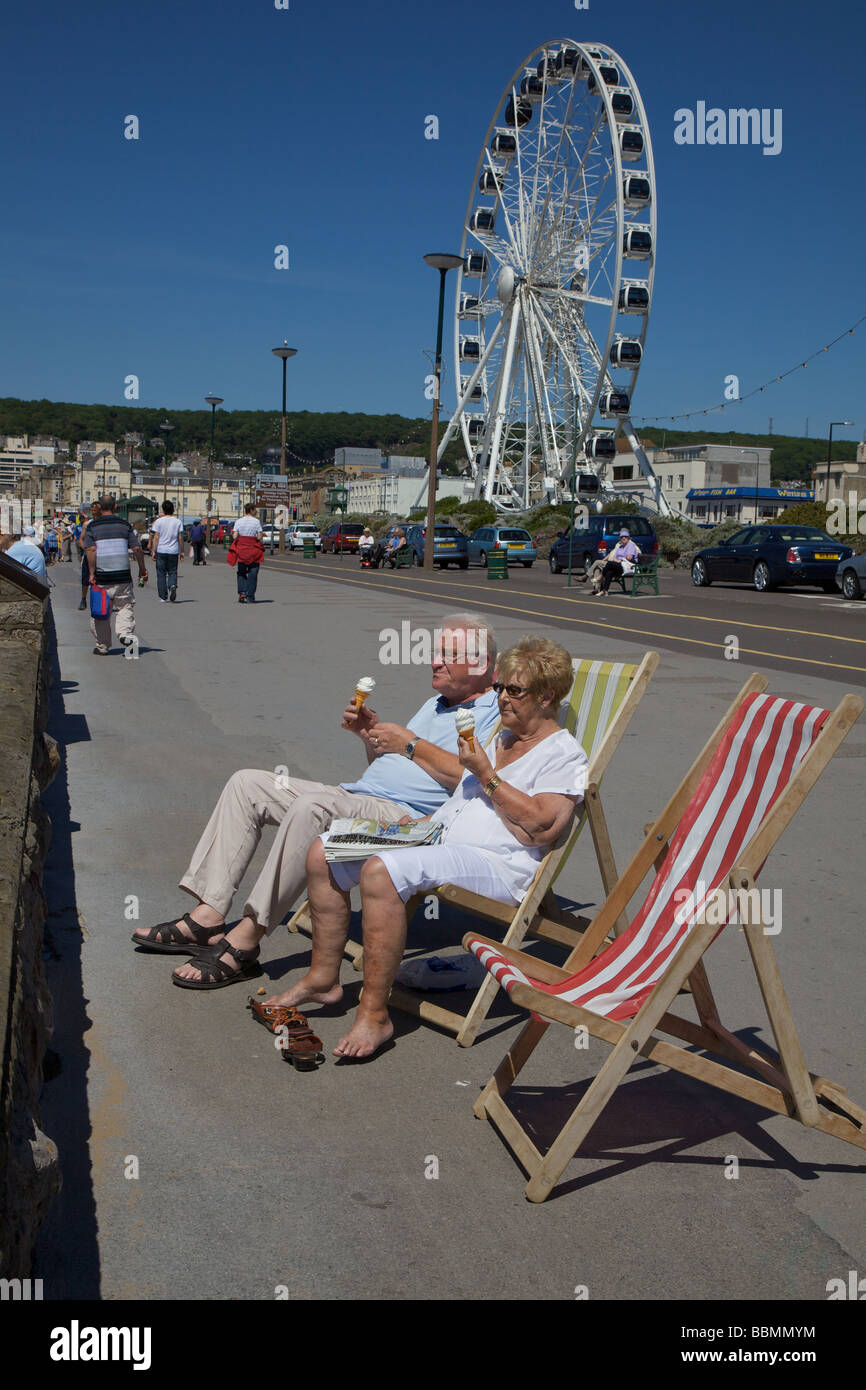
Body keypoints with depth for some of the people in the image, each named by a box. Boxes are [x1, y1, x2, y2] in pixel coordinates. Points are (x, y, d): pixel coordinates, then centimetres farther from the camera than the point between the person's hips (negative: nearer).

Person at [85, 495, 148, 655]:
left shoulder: (92, 526, 1)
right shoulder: (124, 524, 6)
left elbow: (91, 550, -11)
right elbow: (136, 548, 2)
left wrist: (92, 573, -10)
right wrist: (142, 569, 11)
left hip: (101, 576, -1)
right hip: (123, 575, 1)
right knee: (125, 606, 8)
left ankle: (102, 646, 14)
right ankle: (126, 633, -16)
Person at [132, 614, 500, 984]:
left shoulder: (495, 713, -3)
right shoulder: (436, 703, 27)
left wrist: (409, 743, -9)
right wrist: (371, 734, 9)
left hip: (406, 817, -10)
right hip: (358, 795, 10)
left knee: (311, 806, -37)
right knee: (247, 783, 2)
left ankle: (247, 937, -29)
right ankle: (208, 915, -7)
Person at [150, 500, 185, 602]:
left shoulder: (159, 521, -2)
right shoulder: (177, 522, 3)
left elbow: (156, 537, -5)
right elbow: (180, 538, 2)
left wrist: (153, 551, -2)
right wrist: (182, 551, 9)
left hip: (161, 551, -1)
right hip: (173, 551, 1)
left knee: (161, 574, 6)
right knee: (172, 572, 11)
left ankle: (163, 597, 5)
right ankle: (172, 586, -20)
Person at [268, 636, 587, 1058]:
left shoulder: (565, 754, -2)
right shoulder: (498, 738, 24)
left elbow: (541, 828, -16)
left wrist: (485, 774, -13)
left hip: (498, 867, -9)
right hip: (438, 839, 9)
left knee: (381, 871, -34)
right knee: (323, 852, -2)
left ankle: (374, 1015, -26)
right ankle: (323, 979, 8)